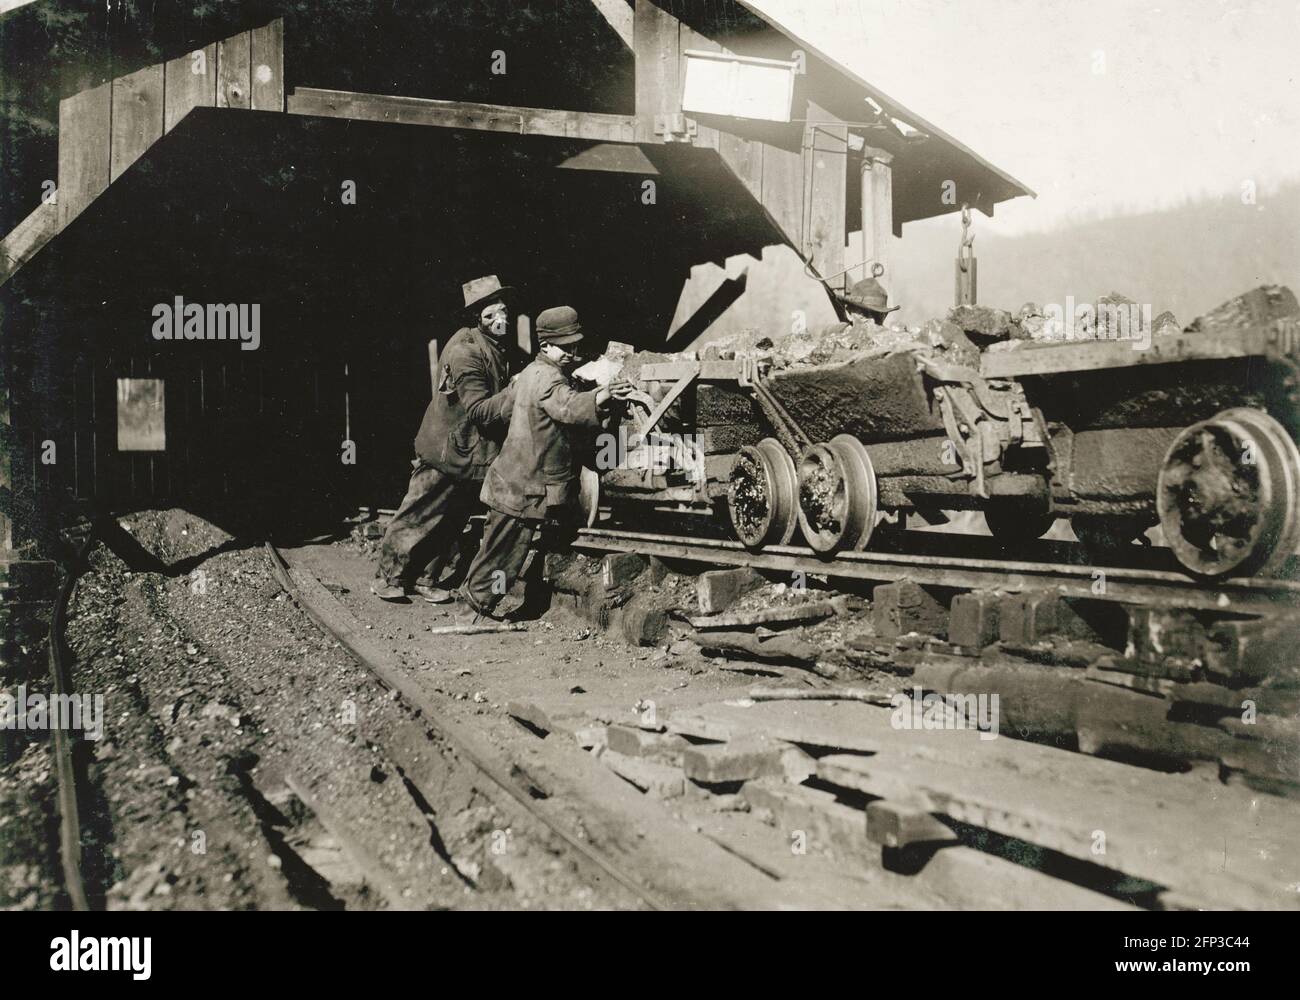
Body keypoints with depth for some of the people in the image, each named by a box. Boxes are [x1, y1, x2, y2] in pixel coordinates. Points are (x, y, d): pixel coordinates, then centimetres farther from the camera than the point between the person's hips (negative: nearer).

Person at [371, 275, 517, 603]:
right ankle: (388, 578, 15)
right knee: (419, 517, 2)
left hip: (476, 453, 8)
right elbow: (479, 410, -26)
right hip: (448, 451, -8)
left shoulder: (501, 348, 6)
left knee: (452, 522, 14)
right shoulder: (465, 351, -22)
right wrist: (517, 392, -33)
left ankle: (425, 579, 26)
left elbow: (500, 399, 15)